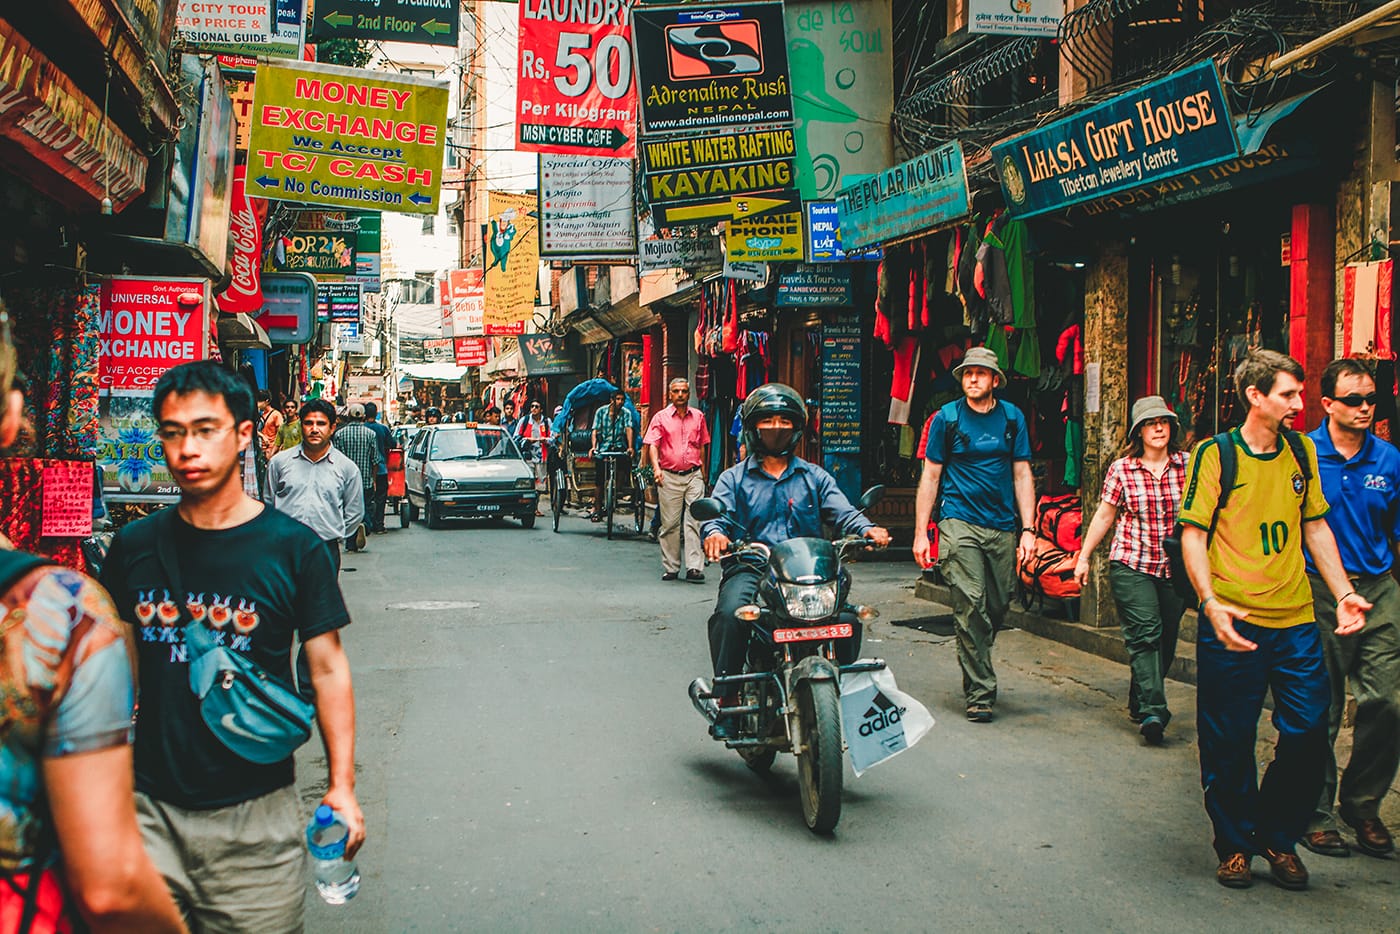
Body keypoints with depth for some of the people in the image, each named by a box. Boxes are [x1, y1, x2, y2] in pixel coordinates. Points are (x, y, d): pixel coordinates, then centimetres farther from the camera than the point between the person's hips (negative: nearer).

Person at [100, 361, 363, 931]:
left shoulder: (293, 548, -5)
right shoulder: (133, 547, 3)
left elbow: (328, 670, -1)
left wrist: (342, 787, -7)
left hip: (257, 816, -2)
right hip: (149, 808, 2)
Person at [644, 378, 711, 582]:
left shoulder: (698, 416, 11)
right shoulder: (660, 417, 3)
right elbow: (652, 444, -5)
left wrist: (703, 471, 20)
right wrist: (656, 467, -21)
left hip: (694, 475, 1)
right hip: (669, 476, -1)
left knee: (694, 521, -8)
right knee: (670, 524, 2)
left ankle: (694, 567, -11)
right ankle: (671, 568, 11)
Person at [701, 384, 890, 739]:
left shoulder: (814, 477, 21)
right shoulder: (734, 478, 17)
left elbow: (842, 512, 7)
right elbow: (718, 513, 0)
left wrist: (867, 529, -16)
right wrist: (715, 532, -25)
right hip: (749, 568, -1)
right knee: (730, 613, -34)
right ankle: (726, 697, -22)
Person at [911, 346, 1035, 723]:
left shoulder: (1012, 417, 9)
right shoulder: (947, 417, 2)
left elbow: (1022, 474, 10)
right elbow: (930, 476, 5)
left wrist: (1028, 529, 2)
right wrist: (920, 533, 0)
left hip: (1003, 527, 3)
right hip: (960, 523, -3)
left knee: (997, 609, 7)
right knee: (971, 607, -12)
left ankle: (973, 666, 32)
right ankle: (980, 694, -7)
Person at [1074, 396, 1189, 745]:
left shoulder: (1188, 466, 2)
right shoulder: (1121, 469, -1)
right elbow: (1104, 516, 7)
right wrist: (1083, 557, 9)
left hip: (1175, 568, 3)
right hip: (1131, 564, -2)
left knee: (1166, 638, 8)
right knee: (1145, 634, -13)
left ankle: (1140, 702, 26)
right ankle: (1152, 711, -16)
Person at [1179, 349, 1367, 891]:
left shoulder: (1302, 452, 11)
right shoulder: (1215, 454, -5)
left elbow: (1315, 527, 17)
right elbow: (1193, 533, -8)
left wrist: (1343, 593, 6)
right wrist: (1211, 602, -21)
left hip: (1296, 622, 4)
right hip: (1233, 623, -4)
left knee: (1308, 734, 1)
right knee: (1229, 743, 3)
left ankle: (1277, 837, 22)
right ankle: (1234, 844, 21)